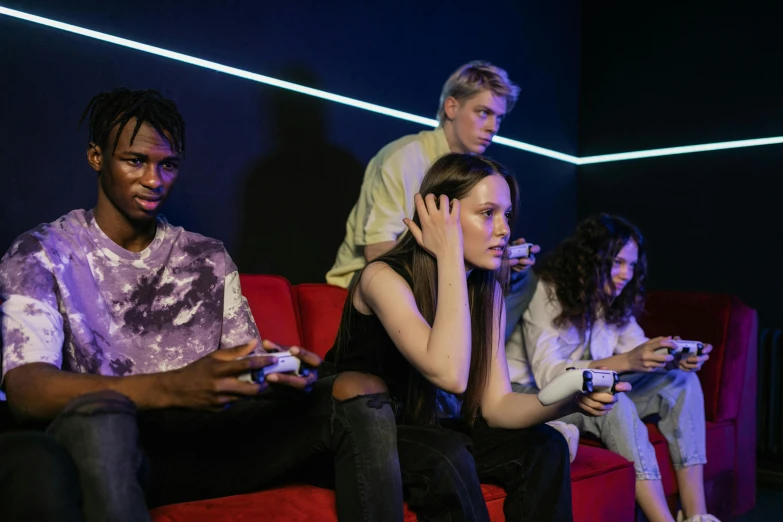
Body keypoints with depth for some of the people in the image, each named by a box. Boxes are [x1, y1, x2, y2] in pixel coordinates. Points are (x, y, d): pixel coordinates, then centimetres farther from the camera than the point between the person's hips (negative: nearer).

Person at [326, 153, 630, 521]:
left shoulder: (488, 290, -2)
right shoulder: (384, 277, -23)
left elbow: (496, 406, -8)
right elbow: (450, 375, -37)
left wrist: (571, 399, -27)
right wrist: (450, 257, -31)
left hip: (432, 429, 6)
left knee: (544, 447, -13)